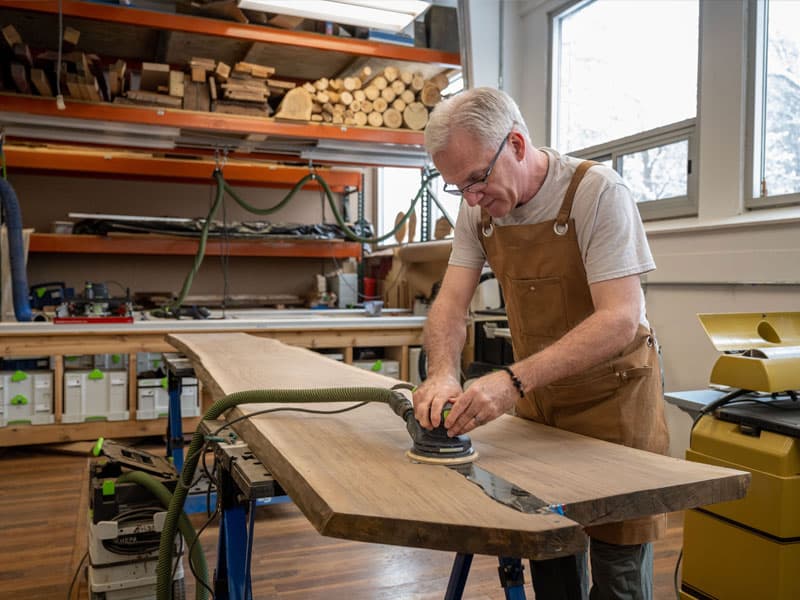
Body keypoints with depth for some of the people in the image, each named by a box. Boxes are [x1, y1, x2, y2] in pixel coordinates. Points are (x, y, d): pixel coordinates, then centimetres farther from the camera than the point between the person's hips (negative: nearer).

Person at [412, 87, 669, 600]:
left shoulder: (598, 192, -21)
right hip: (538, 396, 5)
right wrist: (442, 373, -27)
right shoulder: (479, 208, -4)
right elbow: (451, 304, -6)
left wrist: (514, 381, -38)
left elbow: (620, 321, -28)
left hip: (612, 394, -4)